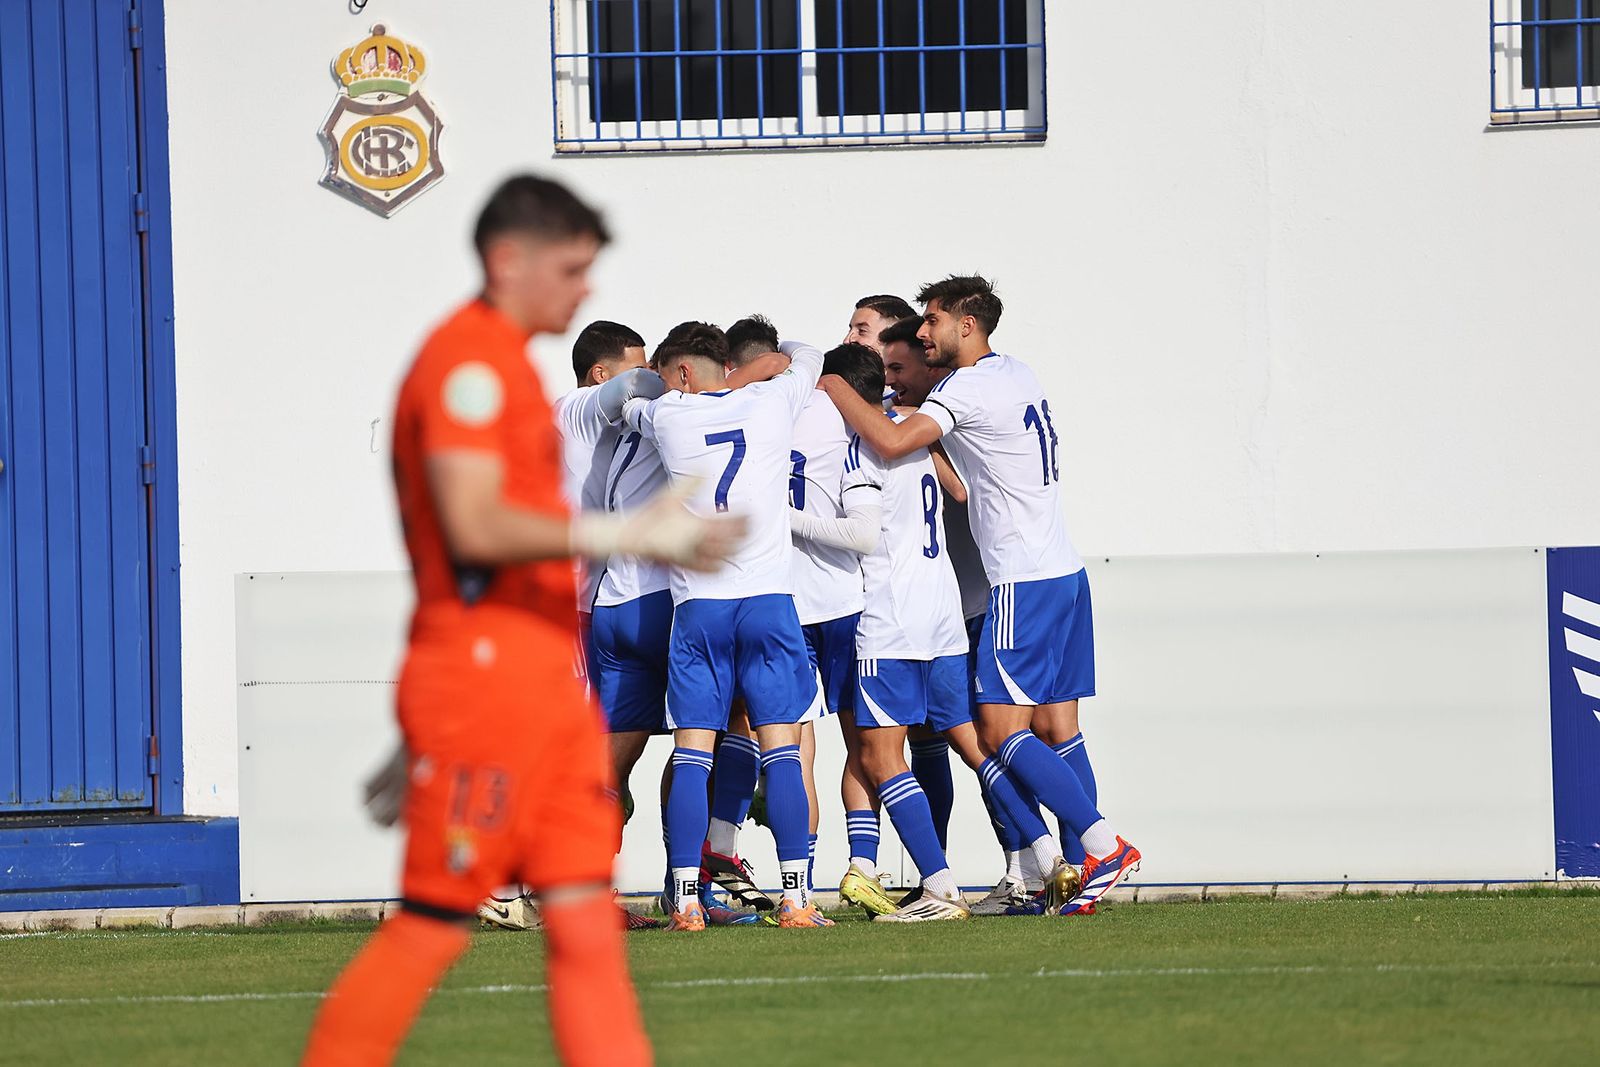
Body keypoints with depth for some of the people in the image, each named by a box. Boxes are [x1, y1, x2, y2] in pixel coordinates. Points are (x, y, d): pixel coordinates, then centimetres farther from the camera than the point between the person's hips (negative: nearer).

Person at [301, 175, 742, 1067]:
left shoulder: (505, 364, 20)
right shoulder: (467, 359, -11)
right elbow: (474, 526, -20)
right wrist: (628, 535, -21)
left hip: (548, 681, 10)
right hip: (483, 671, -10)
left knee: (586, 920, 3)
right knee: (434, 923, -6)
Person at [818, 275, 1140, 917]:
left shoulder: (969, 388, -12)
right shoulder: (1019, 375, 15)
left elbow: (892, 442, -23)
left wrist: (837, 388, -9)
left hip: (1024, 585, -9)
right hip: (1065, 572, 9)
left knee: (1002, 731, -10)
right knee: (1055, 726, 6)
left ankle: (1104, 846, -17)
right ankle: (1082, 868, 1)